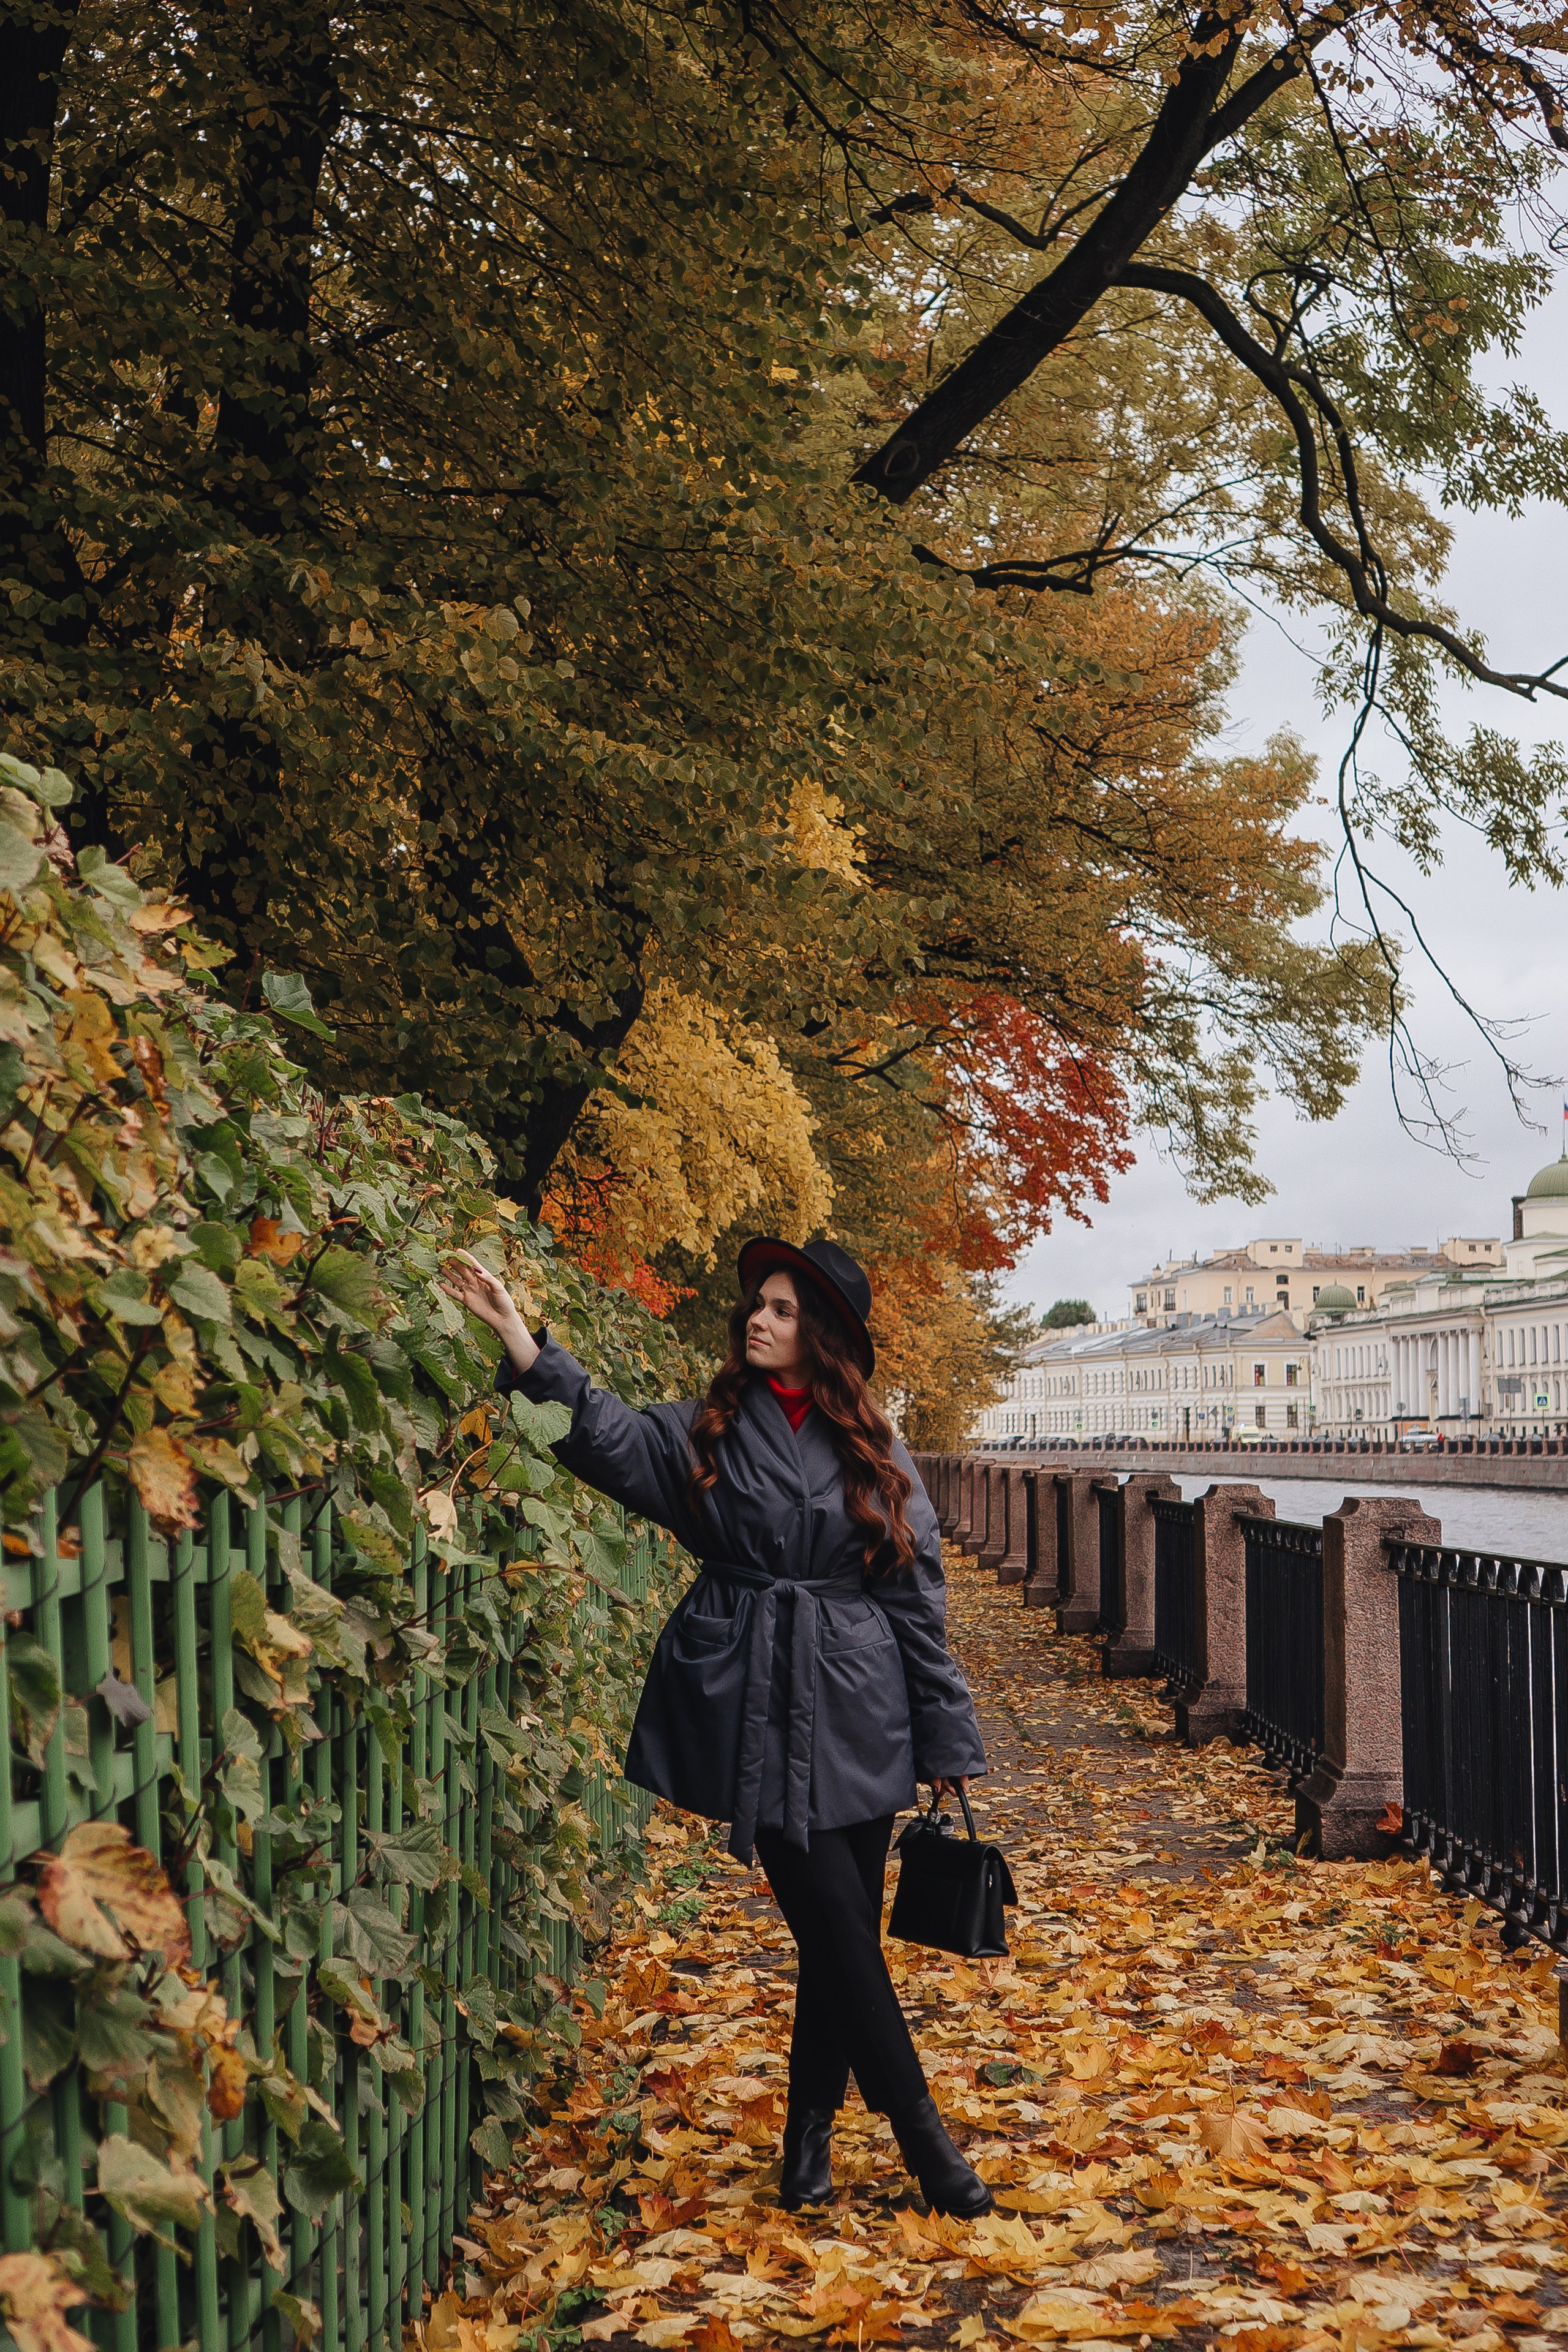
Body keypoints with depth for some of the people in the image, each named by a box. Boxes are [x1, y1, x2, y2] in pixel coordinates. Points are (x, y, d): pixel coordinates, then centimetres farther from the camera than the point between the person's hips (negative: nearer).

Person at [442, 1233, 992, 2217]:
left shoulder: (871, 1451, 6)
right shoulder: (708, 1431, 4)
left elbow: (917, 1594, 8)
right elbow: (609, 1436, -13)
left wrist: (946, 1734, 8)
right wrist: (521, 1339, -24)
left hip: (858, 1710, 2)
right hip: (756, 1704, -2)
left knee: (844, 1929, 5)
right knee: (835, 1923, -6)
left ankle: (812, 2137, 20)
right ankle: (922, 2135, 5)